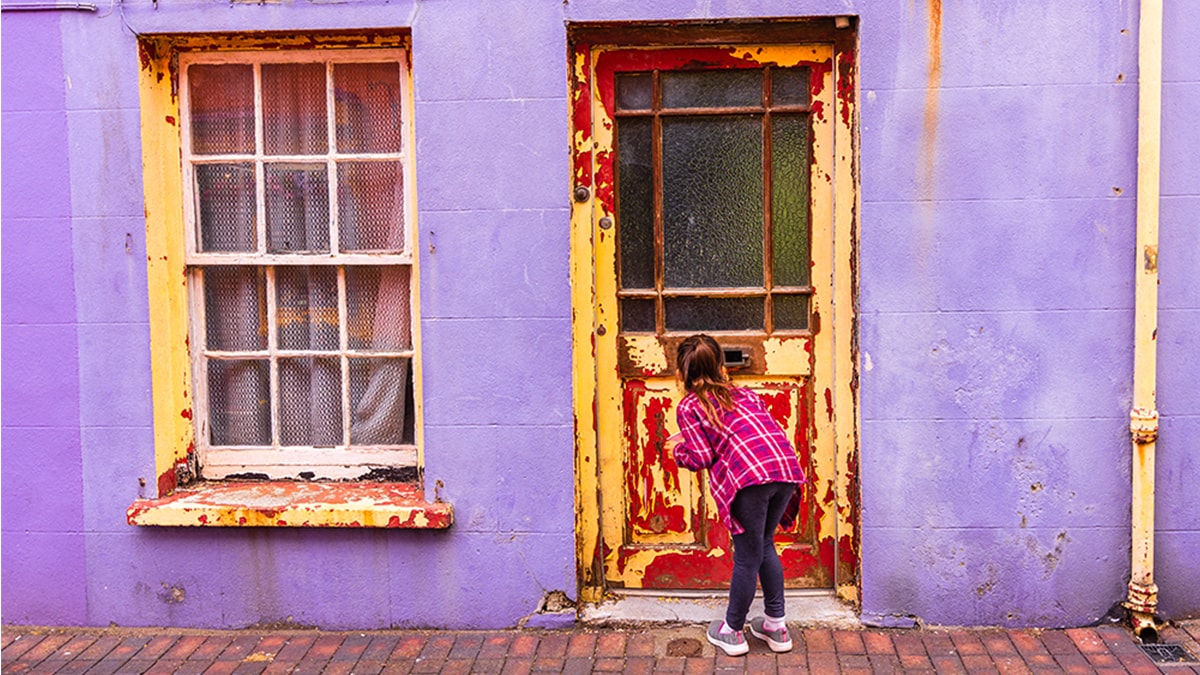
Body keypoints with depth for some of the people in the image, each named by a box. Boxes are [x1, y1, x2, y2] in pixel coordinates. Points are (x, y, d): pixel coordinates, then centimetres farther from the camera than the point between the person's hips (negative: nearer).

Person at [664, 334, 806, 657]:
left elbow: (702, 458, 3)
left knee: (747, 557, 8)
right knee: (764, 546, 24)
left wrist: (678, 450, 24)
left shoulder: (688, 406, 12)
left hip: (749, 475, -6)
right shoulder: (743, 393, 29)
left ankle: (732, 632, 26)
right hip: (787, 468, 6)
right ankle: (776, 626, 32)